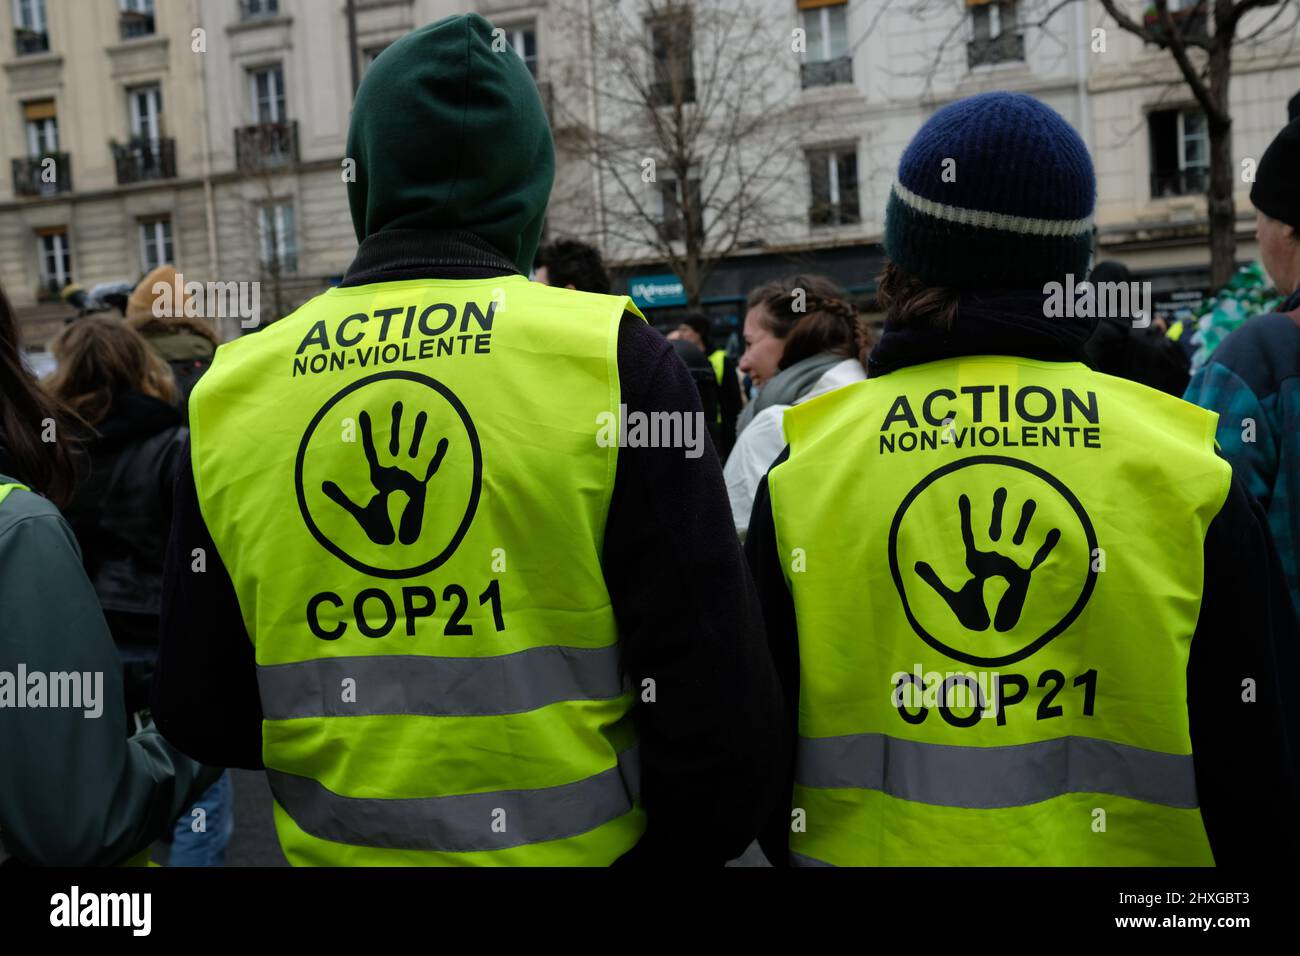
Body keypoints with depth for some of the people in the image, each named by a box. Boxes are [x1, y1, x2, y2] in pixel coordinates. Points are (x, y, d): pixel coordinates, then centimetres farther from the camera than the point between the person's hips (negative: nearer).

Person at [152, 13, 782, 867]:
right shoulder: (613, 357, -14)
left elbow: (200, 710, 4)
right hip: (577, 844, -2)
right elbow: (717, 692, -14)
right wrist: (681, 844, 4)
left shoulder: (228, 391, -4)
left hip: (335, 845, 3)